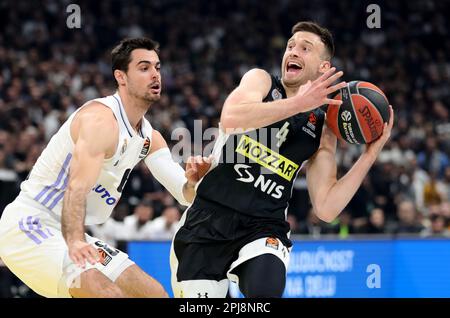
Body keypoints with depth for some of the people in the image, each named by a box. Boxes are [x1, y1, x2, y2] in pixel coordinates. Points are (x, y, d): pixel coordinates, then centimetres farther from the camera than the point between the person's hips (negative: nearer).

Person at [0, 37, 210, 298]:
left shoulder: (150, 137, 10)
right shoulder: (101, 118, -19)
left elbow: (185, 193, 6)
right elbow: (78, 186, -33)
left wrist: (192, 181, -19)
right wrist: (75, 243, -48)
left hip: (72, 235, 10)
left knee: (155, 295, 9)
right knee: (108, 294, -29)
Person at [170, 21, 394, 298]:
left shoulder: (322, 130, 7)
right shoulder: (260, 80, 3)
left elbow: (326, 208, 1)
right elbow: (230, 119, -21)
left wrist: (370, 155, -3)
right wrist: (298, 103, -26)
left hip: (263, 230, 0)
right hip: (208, 220, 0)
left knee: (265, 289, -30)